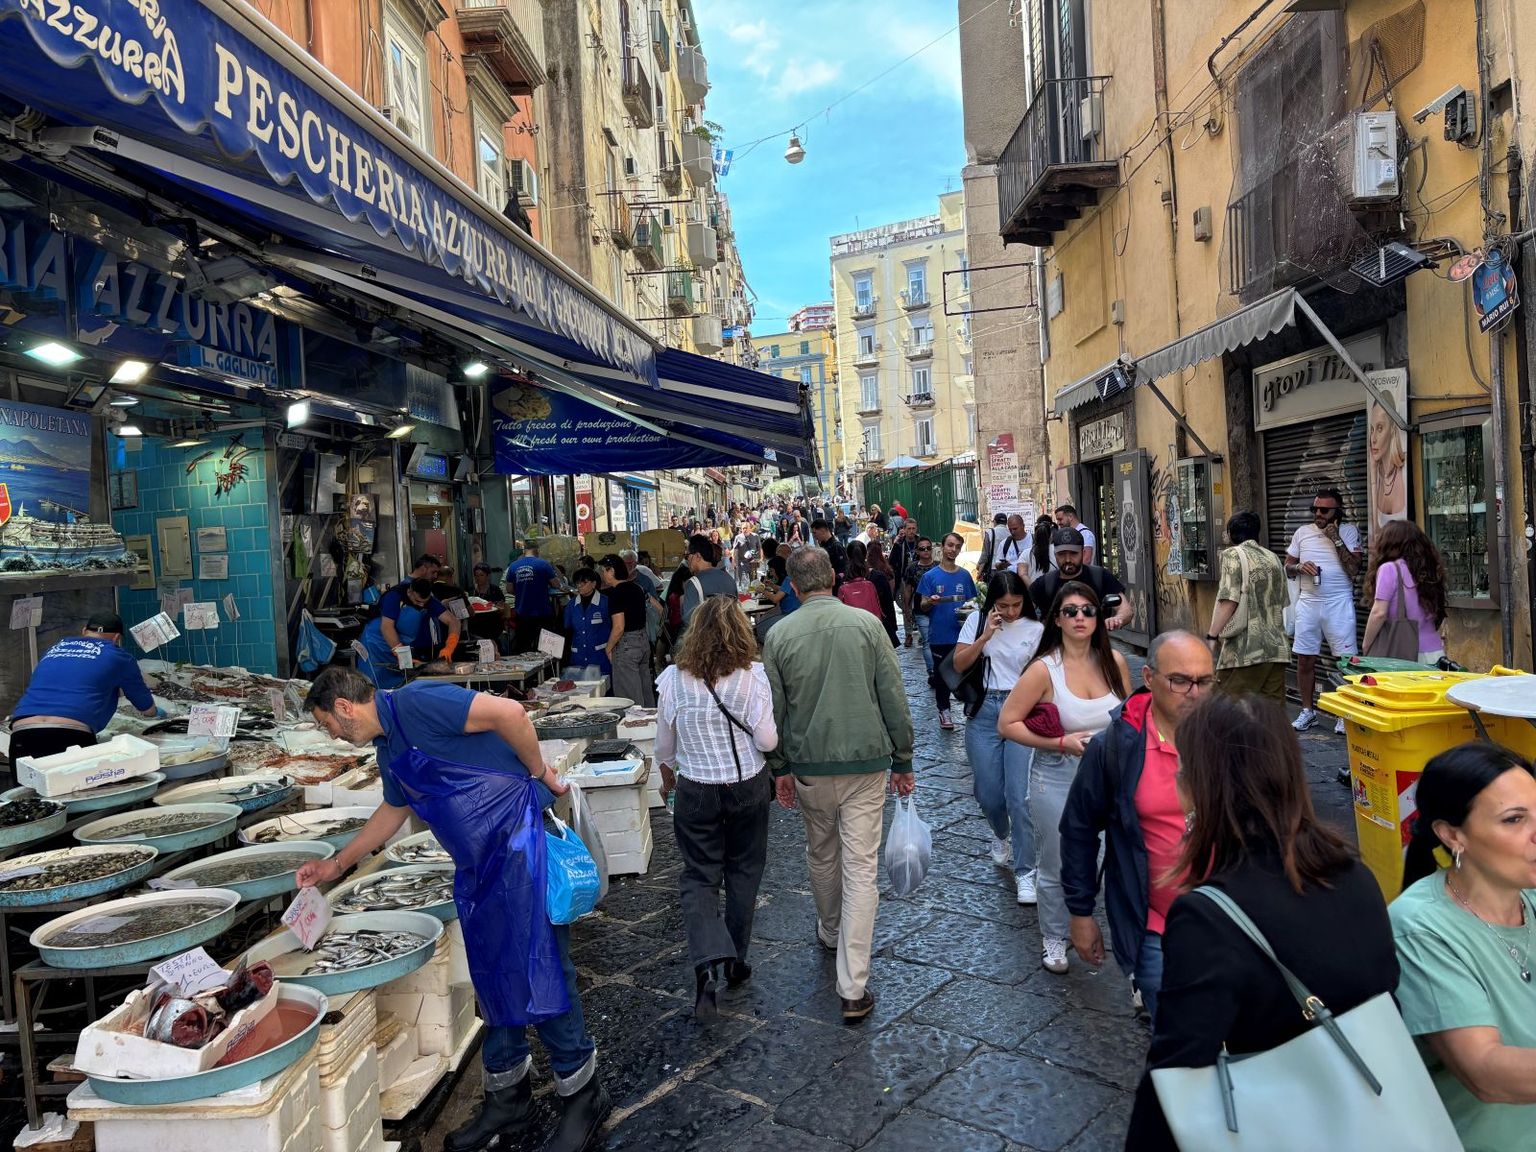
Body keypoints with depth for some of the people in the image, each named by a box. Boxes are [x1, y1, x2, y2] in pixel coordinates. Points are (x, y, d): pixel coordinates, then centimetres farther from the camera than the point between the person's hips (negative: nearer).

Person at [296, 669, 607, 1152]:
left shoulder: (414, 703, -15)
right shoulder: (389, 752, 16)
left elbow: (508, 711, -25)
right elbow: (393, 811, 34)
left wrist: (537, 772, -13)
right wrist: (337, 865, 38)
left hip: (519, 837, -9)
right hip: (477, 866, 9)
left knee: (538, 969, -3)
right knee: (493, 976, 14)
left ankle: (581, 1094, 13)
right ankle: (508, 1102, 28)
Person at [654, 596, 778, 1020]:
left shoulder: (674, 679, -9)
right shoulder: (753, 676, -14)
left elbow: (664, 744, 2)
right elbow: (767, 740, -13)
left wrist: (668, 773, 21)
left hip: (696, 791, 0)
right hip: (748, 788, 0)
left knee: (699, 877, 9)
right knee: (743, 873, 18)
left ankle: (708, 962, -10)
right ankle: (735, 958, 29)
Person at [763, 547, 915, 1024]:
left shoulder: (779, 634, -5)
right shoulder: (867, 623, -7)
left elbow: (774, 710, 1)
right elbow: (894, 698, -4)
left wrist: (779, 768, 13)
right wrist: (903, 760, 6)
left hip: (810, 765, 2)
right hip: (866, 761, -1)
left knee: (822, 856, 23)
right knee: (861, 868, 1)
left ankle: (831, 932, 48)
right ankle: (853, 988, 0)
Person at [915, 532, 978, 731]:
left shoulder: (965, 576, 4)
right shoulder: (930, 576, -3)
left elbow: (972, 601, 12)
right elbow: (923, 605, -3)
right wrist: (930, 602, -24)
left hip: (962, 633, 2)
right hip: (939, 634, -2)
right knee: (942, 673, 9)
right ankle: (944, 709, 22)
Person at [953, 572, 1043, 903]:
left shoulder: (1035, 630, 2)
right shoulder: (977, 621, 5)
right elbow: (959, 664, -1)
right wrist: (986, 635, -11)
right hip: (984, 712, 2)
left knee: (1019, 795, -9)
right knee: (987, 792, 6)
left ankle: (1025, 872, 1)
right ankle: (1001, 835, 40)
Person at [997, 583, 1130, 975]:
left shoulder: (1114, 661, -2)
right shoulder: (1044, 669, -15)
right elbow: (1006, 724, -12)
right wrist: (1061, 743, -19)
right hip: (1058, 778, -3)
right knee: (1056, 866, 9)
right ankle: (1054, 939, 33)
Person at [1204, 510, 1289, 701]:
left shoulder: (1233, 555, -4)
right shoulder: (1273, 558, 16)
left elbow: (1228, 602, -14)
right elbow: (1281, 603, 22)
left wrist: (1212, 636, -10)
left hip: (1244, 651, -7)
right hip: (1276, 649, 7)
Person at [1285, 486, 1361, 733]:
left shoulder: (1349, 531, 0)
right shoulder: (1303, 532, 9)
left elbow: (1354, 569, -10)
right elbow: (1287, 567, 14)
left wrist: (1336, 539, -13)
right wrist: (1300, 567, -8)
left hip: (1339, 603, -3)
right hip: (1308, 602, 3)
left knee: (1345, 658, -3)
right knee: (1305, 658, 6)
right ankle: (1307, 711, 18)